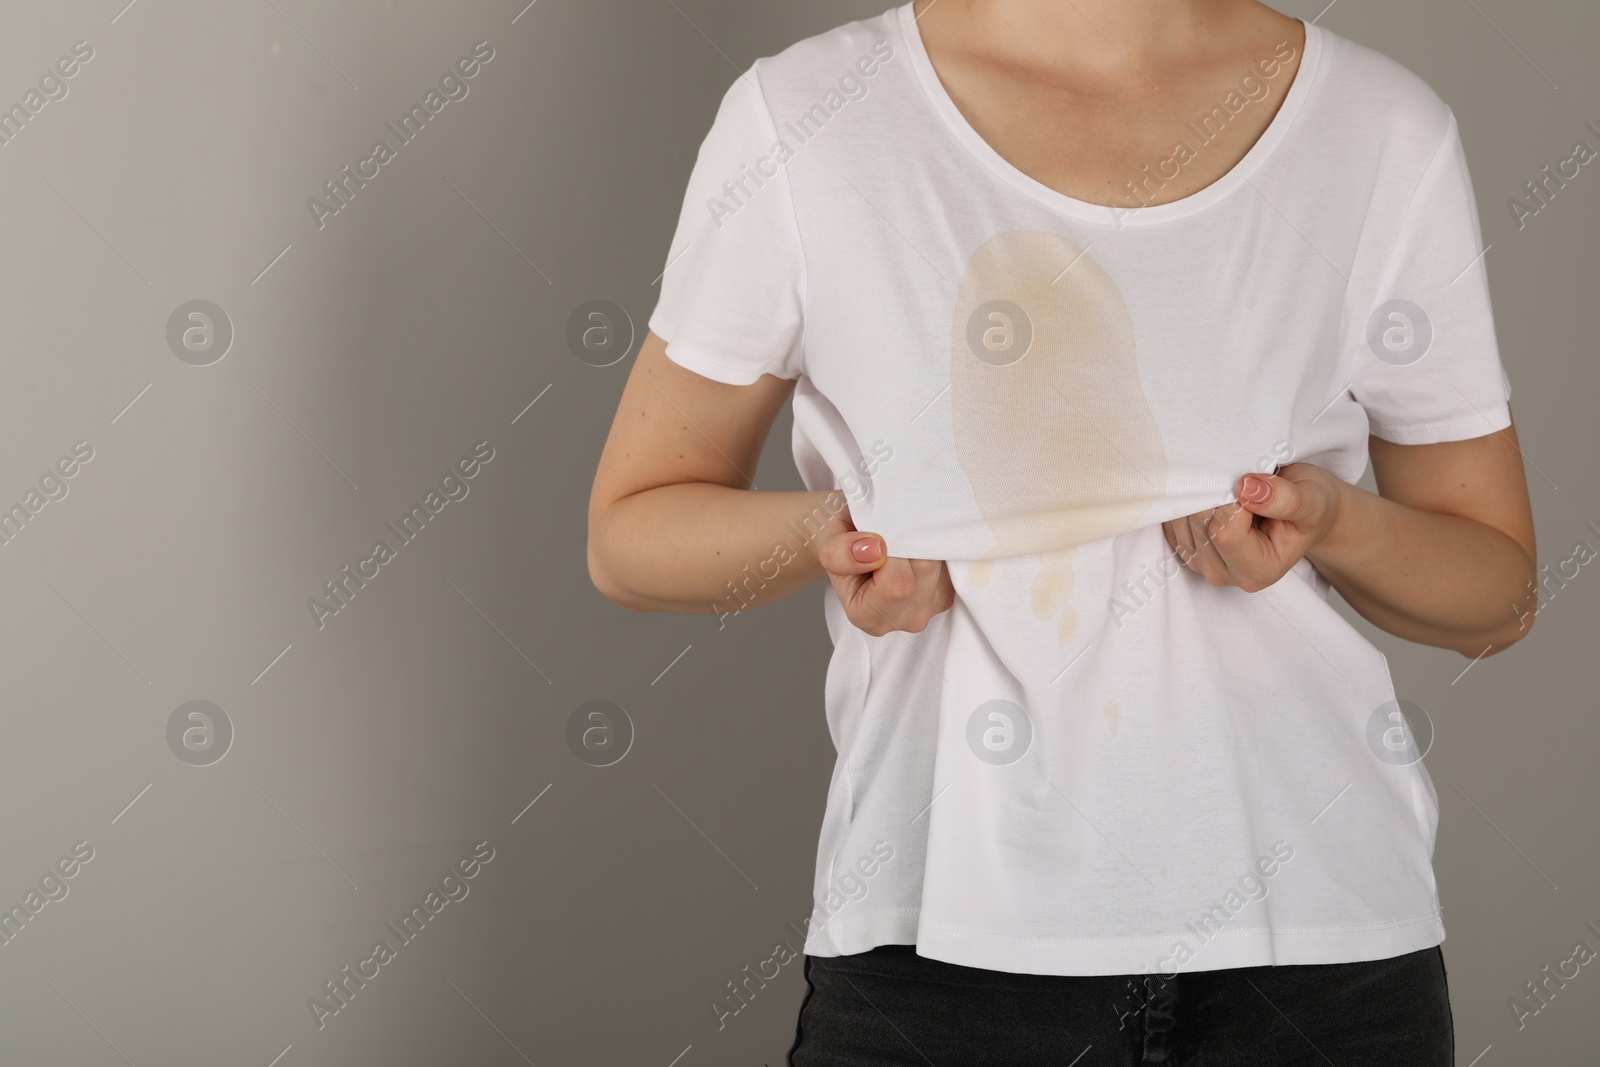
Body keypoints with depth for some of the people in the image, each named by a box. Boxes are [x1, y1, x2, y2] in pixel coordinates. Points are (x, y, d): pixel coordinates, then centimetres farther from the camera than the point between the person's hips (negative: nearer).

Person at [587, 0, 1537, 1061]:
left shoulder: (1389, 134, 1)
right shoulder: (800, 122, -3)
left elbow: (1500, 593, 9)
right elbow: (630, 532, 6)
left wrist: (1338, 522, -12)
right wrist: (831, 531, -15)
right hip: (945, 936, -1)